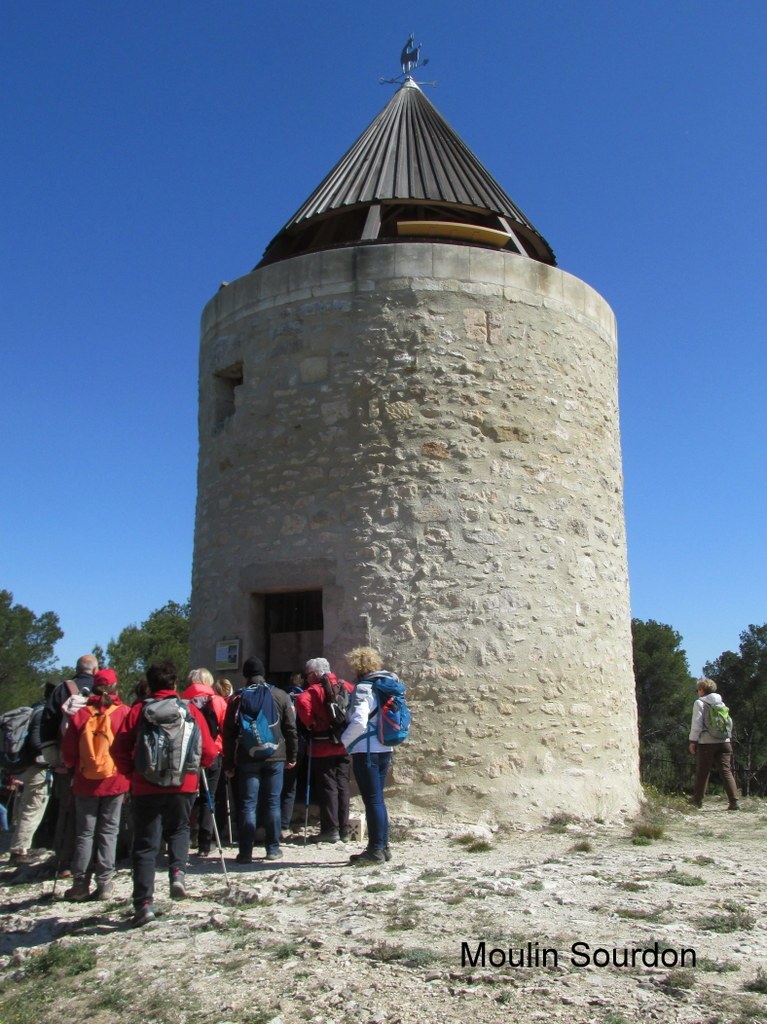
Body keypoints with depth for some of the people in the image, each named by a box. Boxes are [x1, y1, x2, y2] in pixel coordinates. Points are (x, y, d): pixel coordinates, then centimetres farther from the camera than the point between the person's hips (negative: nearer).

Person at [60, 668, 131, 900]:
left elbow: (68, 752, 1)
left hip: (85, 782, 1)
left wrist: (75, 770, 19)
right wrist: (129, 775, 9)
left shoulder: (82, 715, -5)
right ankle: (104, 883, 7)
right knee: (108, 831, 8)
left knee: (84, 832, 11)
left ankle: (80, 883, 13)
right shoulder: (124, 713, -9)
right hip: (115, 782, -1)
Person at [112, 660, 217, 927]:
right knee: (179, 830, 24)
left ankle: (144, 903, 3)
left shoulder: (138, 710, -2)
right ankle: (177, 872, 2)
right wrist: (195, 765, 21)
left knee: (145, 844, 8)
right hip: (184, 785, 1)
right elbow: (209, 752, 0)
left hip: (146, 787, -1)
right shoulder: (190, 710, -1)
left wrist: (132, 772, 13)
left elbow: (119, 750, -4)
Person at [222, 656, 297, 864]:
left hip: (247, 759, 0)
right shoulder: (280, 696, 3)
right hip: (275, 757, 0)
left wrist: (228, 764, 6)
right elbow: (290, 728, 3)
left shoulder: (236, 699, 2)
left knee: (248, 804, 4)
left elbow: (229, 734, 1)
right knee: (273, 803, 8)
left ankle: (246, 852, 3)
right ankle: (273, 849, 12)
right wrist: (292, 756, 11)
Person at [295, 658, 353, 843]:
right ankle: (344, 830, 14)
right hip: (344, 745, 5)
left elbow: (302, 701, -28)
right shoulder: (346, 686, 7)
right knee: (343, 786, 10)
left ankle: (331, 829, 2)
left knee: (327, 787, 2)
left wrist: (309, 723, -15)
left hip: (323, 746, -5)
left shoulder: (315, 690, -9)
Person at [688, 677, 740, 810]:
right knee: (726, 771, 0)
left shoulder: (700, 703, -2)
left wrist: (692, 741, -3)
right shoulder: (721, 703, 14)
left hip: (707, 742, -4)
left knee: (702, 772, 6)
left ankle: (697, 799, 17)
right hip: (724, 742, 4)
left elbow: (696, 723, -7)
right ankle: (734, 801, -11)